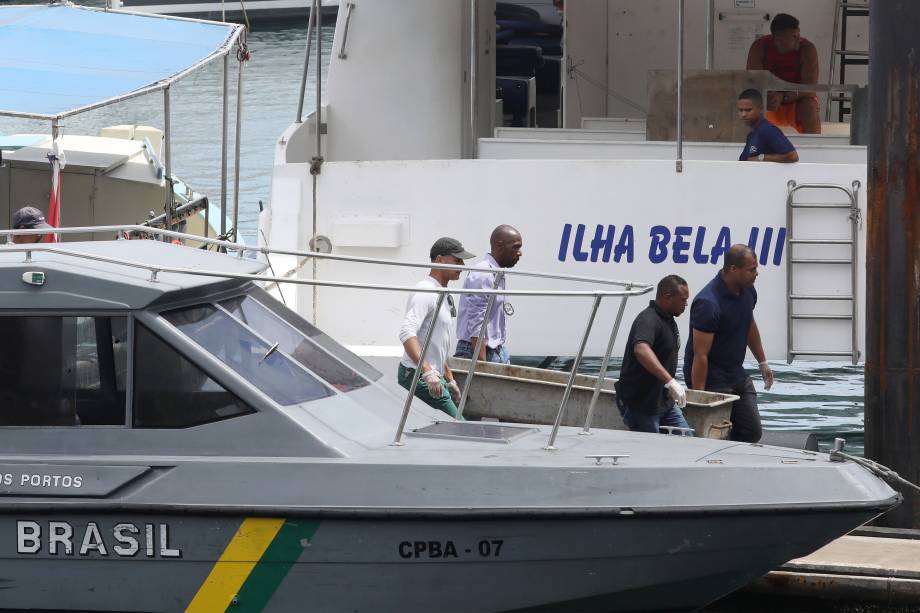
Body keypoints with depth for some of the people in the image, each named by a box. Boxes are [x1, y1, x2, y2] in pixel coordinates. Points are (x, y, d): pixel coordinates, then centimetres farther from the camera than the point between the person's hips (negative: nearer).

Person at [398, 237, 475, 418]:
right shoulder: (425, 292, -14)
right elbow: (407, 333, -29)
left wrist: (449, 380, 27)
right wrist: (428, 372, -37)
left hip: (434, 377, 10)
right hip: (418, 376, -10)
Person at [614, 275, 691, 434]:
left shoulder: (669, 321, 12)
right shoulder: (649, 320, -22)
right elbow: (641, 350, -43)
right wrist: (670, 381, -51)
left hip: (665, 402, 9)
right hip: (640, 405, -9)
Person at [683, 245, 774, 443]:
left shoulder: (747, 290, 0)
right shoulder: (709, 304, -27)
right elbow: (700, 355, -25)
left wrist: (762, 362, 22)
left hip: (737, 375, 8)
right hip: (712, 380, -8)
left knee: (752, 432, 8)